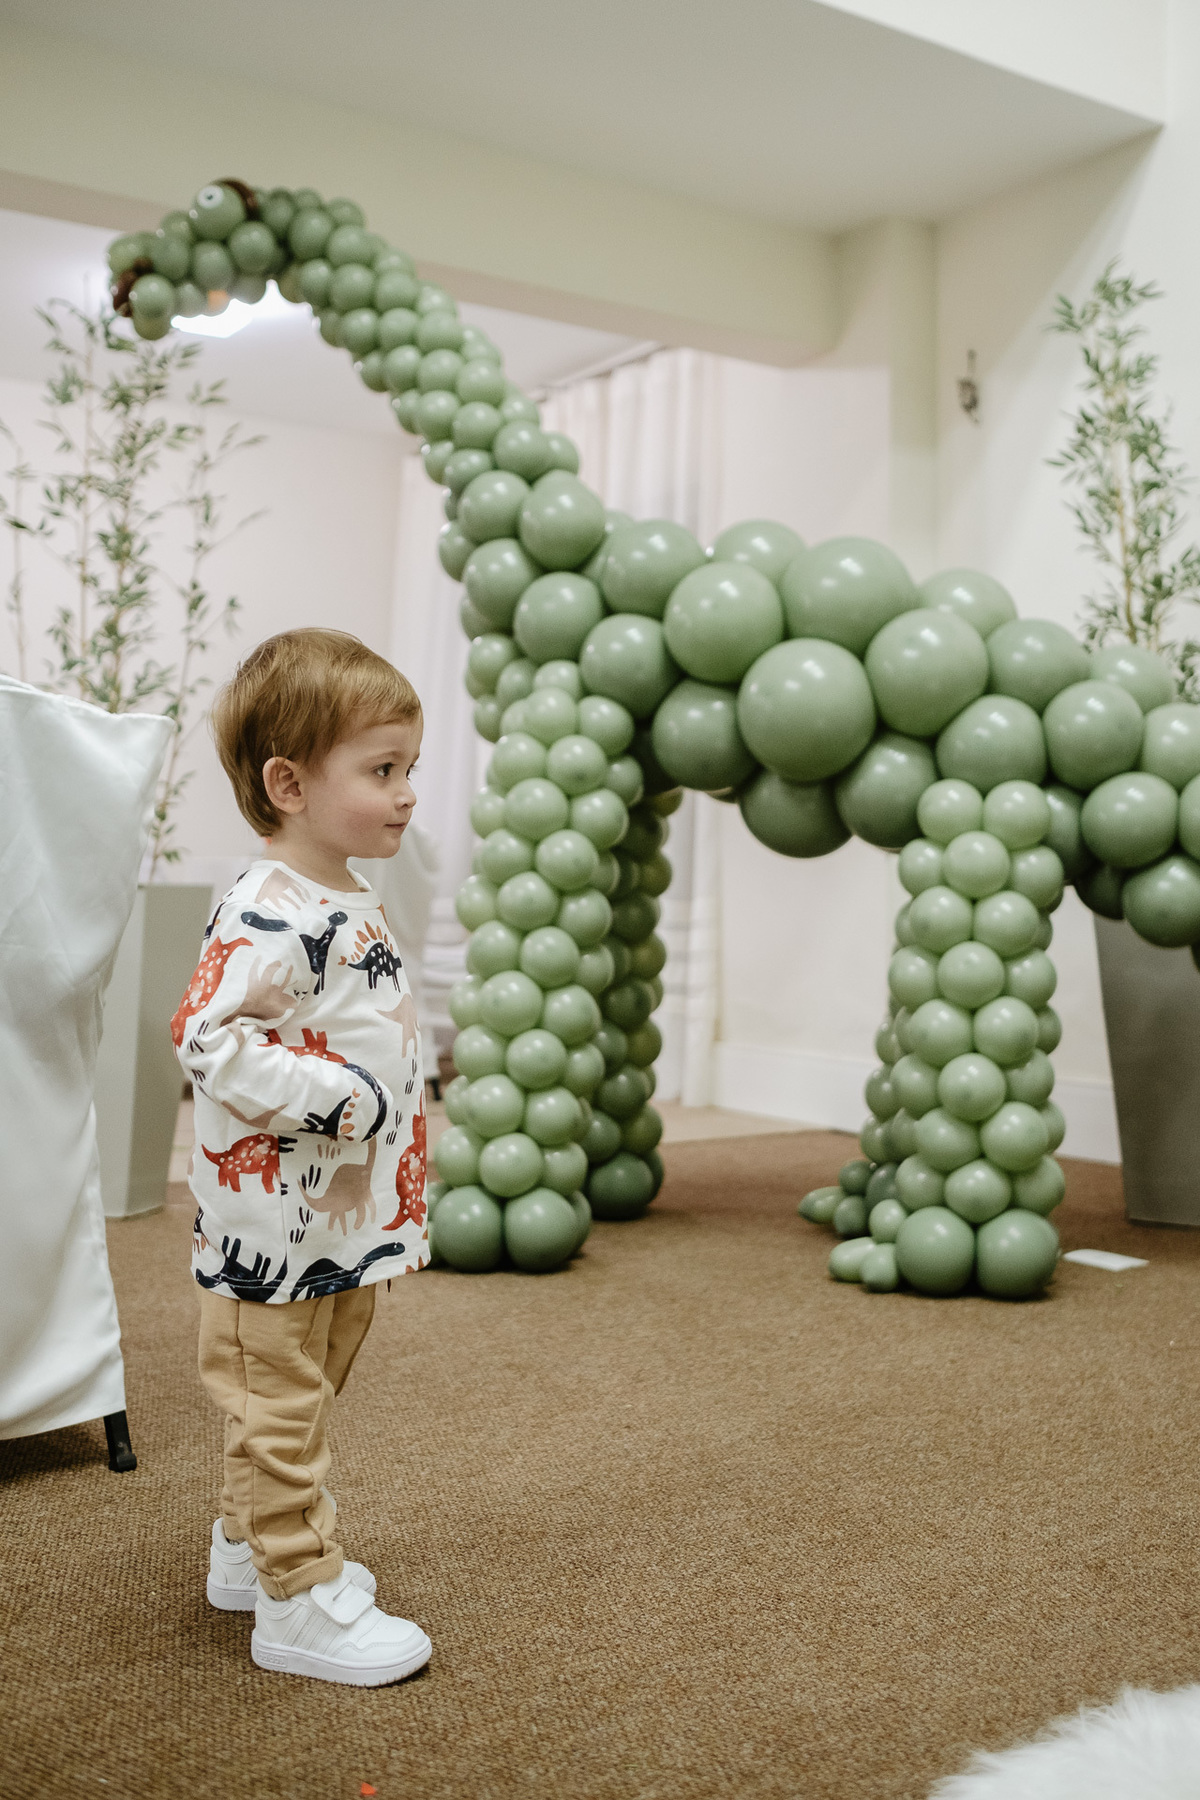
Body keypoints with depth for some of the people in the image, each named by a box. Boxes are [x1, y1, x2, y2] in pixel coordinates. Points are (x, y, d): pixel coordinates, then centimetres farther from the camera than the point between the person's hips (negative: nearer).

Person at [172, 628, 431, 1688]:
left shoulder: (356, 905, 10)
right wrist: (341, 1097, -27)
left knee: (306, 1400, 22)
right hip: (274, 1229, -10)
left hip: (347, 1221, 10)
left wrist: (398, 1201, 21)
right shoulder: (267, 917, -22)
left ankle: (252, 1549, 39)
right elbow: (209, 1036, -29)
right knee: (278, 1410, 3)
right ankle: (298, 1601, 15)